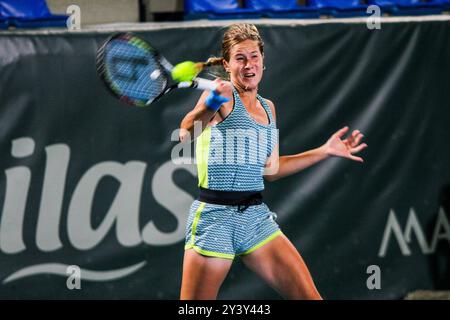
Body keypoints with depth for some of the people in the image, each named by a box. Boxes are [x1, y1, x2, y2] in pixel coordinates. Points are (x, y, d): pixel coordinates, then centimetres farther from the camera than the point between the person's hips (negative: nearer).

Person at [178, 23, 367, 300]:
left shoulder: (268, 107, 14)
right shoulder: (223, 94, -7)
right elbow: (185, 133, -28)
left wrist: (325, 151, 23)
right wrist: (210, 105, -48)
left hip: (257, 217, 6)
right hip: (215, 217, -6)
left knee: (309, 296, -3)